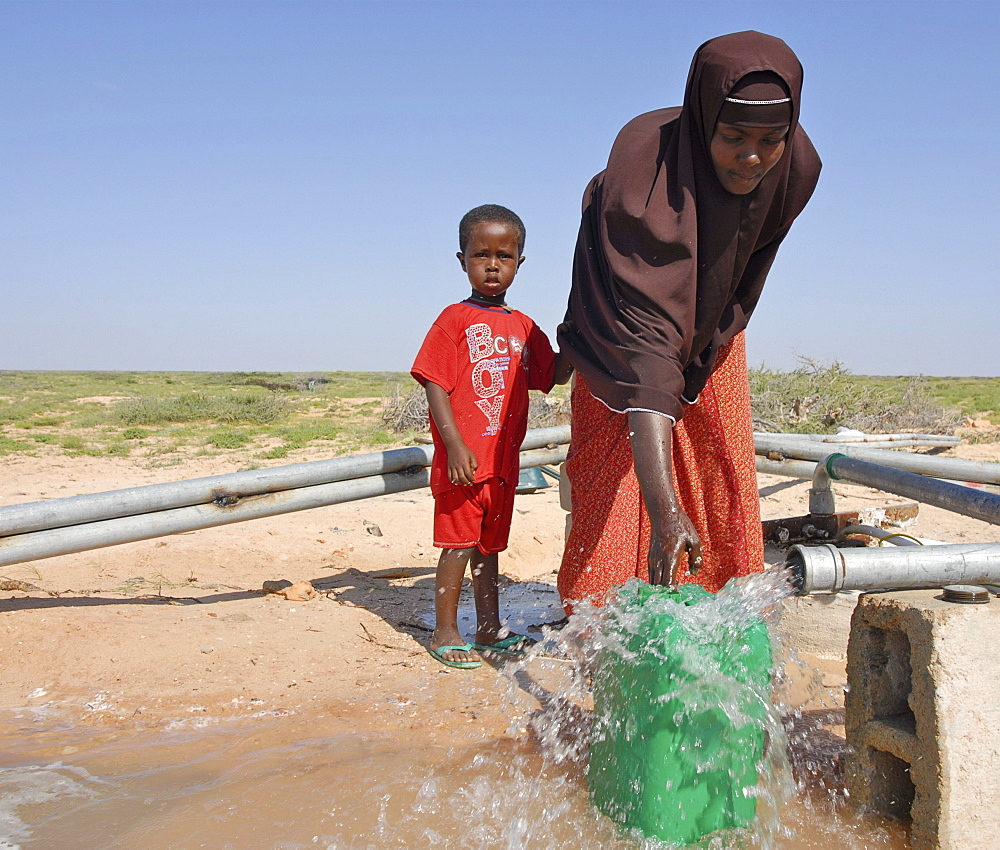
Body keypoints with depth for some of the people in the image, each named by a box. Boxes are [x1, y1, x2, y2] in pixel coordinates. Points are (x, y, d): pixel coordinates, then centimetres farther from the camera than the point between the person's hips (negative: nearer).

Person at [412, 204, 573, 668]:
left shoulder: (524, 327, 12)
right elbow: (436, 386, -12)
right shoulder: (455, 320, -6)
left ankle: (490, 629, 27)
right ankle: (445, 633, 12)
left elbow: (553, 375, 14)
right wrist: (455, 446, -19)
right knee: (459, 543, -1)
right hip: (464, 459, -6)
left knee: (489, 545, 16)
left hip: (503, 460, 6)